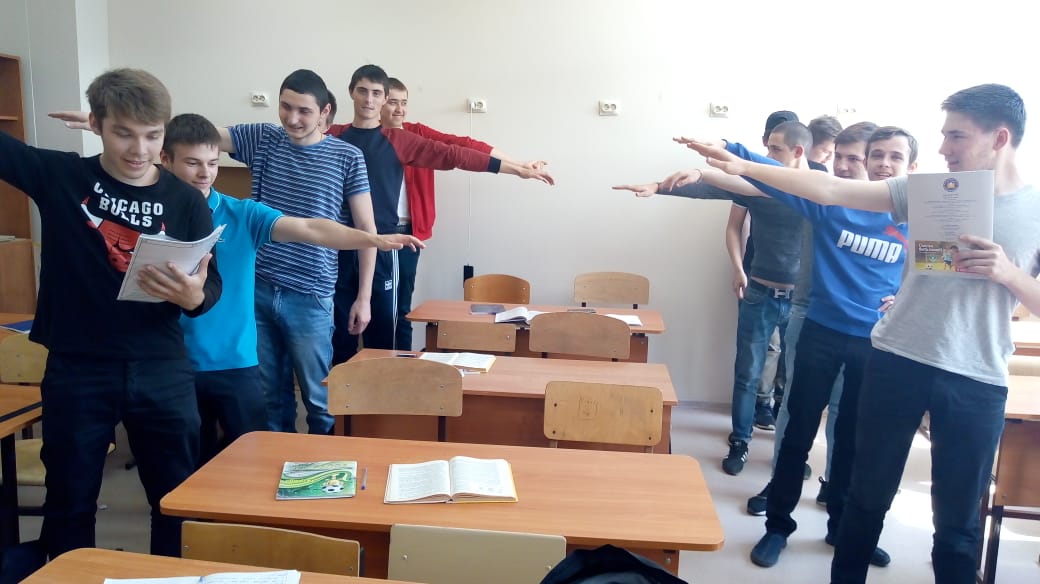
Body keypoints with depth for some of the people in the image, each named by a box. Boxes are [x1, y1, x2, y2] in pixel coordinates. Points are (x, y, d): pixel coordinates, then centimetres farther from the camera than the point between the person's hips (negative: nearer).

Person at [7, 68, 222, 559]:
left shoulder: (185, 200, -3)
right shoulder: (59, 176, -2)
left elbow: (212, 286, -3)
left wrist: (193, 296, -25)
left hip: (162, 370, 0)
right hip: (76, 371, 0)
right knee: (69, 504, 16)